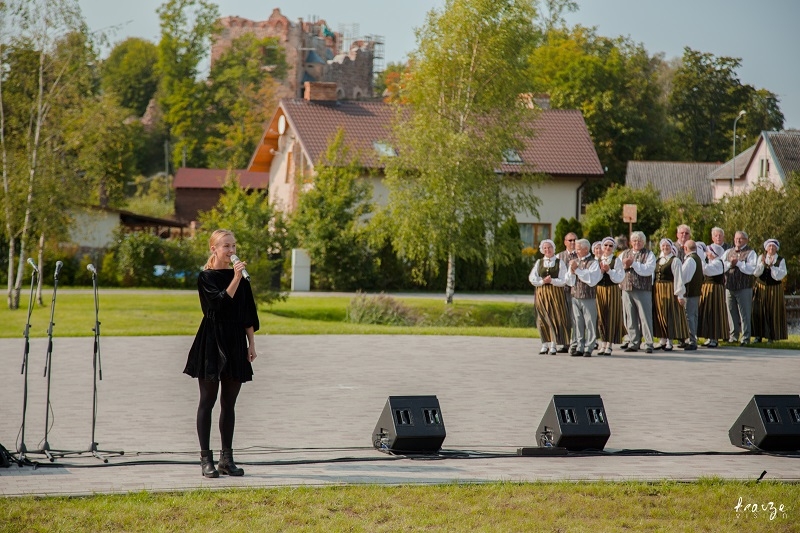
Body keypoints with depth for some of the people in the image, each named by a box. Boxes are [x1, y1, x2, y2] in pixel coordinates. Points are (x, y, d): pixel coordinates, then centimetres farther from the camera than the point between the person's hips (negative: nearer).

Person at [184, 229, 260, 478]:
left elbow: (248, 312, 13)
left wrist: (251, 343, 9)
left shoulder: (240, 275, 10)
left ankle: (227, 458, 12)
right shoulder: (206, 277, -5)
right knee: (208, 400, -1)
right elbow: (220, 303, -19)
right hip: (211, 343, -5)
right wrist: (236, 278, -24)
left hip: (235, 344, 5)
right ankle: (206, 458, 1)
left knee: (229, 403, 8)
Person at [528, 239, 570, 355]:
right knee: (543, 319, 0)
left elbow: (563, 280, -5)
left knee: (555, 318, -6)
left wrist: (552, 281, -16)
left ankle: (553, 345, -5)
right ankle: (545, 344, 5)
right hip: (541, 293, 2)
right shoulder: (539, 263, 10)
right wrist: (543, 281, -12)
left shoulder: (559, 263, 2)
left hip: (555, 293, -2)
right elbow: (532, 278, 2)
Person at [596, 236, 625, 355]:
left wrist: (609, 271, -18)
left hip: (612, 291, -3)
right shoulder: (597, 261, 8)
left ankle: (609, 345, 3)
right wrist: (601, 271, -12)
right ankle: (603, 344, 13)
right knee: (601, 317, 5)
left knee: (611, 317, -1)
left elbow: (619, 278, -8)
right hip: (599, 290, 3)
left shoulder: (616, 260, -2)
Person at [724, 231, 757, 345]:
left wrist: (738, 263, -12)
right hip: (730, 287, 5)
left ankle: (745, 338, -2)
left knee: (744, 313, -4)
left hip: (744, 288, -5)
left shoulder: (750, 253, 1)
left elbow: (751, 269, -12)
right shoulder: (728, 252, 17)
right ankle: (733, 336, 15)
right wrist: (730, 264, -8)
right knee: (732, 313, 8)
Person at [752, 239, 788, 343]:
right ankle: (758, 335, 0)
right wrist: (762, 263, -20)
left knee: (773, 312, -3)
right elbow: (756, 273, -5)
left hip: (774, 290, -1)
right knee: (758, 311, -5)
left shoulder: (781, 260, -3)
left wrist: (772, 266, -23)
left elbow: (779, 276, -11)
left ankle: (771, 337, 3)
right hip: (760, 288, 1)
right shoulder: (761, 258, 3)